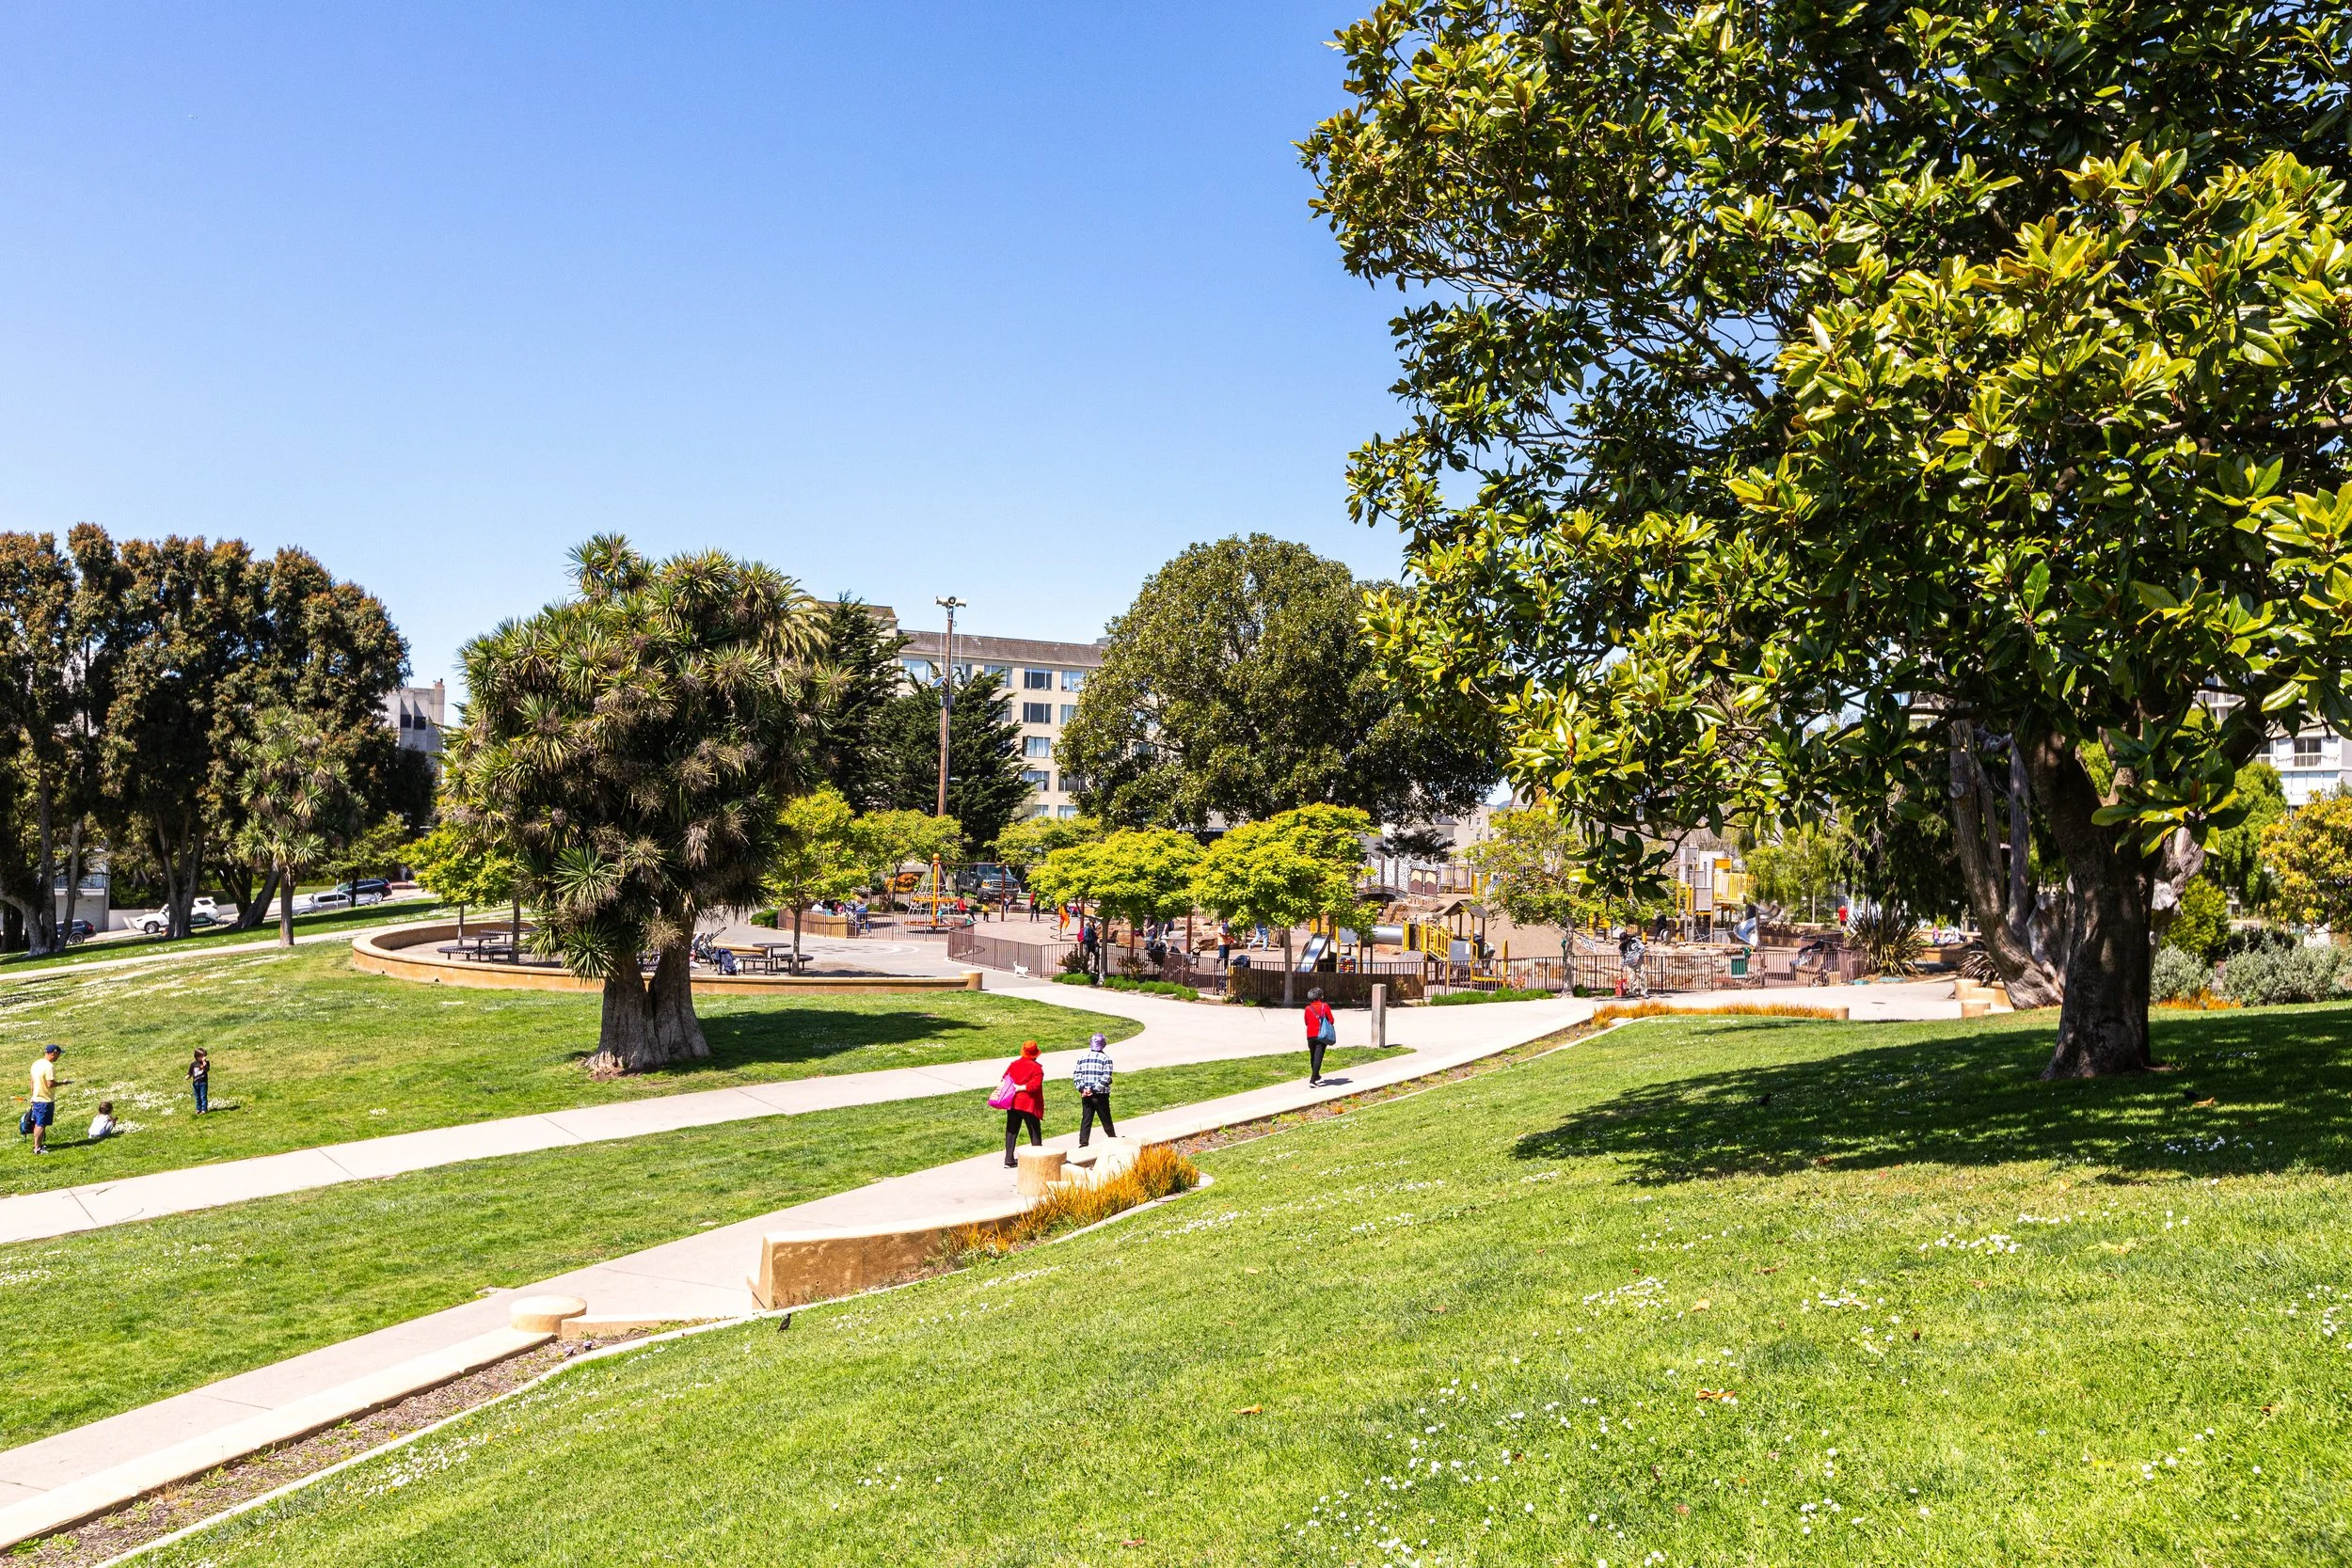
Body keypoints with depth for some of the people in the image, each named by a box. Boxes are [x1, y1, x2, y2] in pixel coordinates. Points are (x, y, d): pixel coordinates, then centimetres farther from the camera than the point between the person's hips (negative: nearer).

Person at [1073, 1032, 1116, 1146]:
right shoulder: (1106, 1058, -7)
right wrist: (1094, 1089, -15)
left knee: (1086, 1119, 8)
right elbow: (1105, 1078, -16)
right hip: (1100, 1095, -3)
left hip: (1085, 1095, 3)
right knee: (1106, 1119, 11)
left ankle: (1083, 1143, 1)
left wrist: (1082, 1088, -5)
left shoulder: (1082, 1057, 5)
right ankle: (1113, 1139, 25)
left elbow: (1076, 1075, 1)